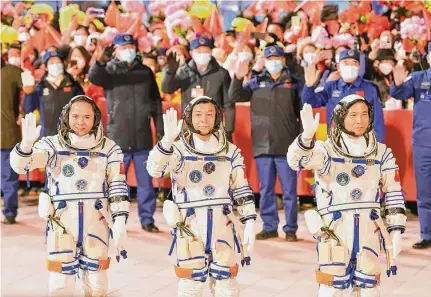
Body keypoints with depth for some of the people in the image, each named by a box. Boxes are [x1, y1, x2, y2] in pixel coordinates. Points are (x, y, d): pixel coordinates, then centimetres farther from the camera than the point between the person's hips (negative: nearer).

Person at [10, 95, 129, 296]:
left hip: (96, 224, 1)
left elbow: (118, 188, 3)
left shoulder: (109, 149, 2)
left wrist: (119, 224, -5)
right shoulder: (53, 145, -2)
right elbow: (20, 165, -13)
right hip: (61, 224, -1)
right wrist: (27, 144, -34)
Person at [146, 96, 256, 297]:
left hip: (222, 224, 3)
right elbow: (154, 169, -22)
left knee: (226, 280, 6)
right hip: (190, 224, -2)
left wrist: (249, 223, 4)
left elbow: (242, 190, 10)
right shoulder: (178, 149, -4)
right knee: (191, 280, 1)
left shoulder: (230, 152, 7)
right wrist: (167, 139, -37)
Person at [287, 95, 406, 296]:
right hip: (335, 228, -3)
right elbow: (296, 160, -25)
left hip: (368, 229, 3)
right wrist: (308, 135, -44)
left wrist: (395, 230, 6)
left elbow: (393, 194, 12)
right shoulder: (327, 150, -5)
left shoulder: (382, 154, 7)